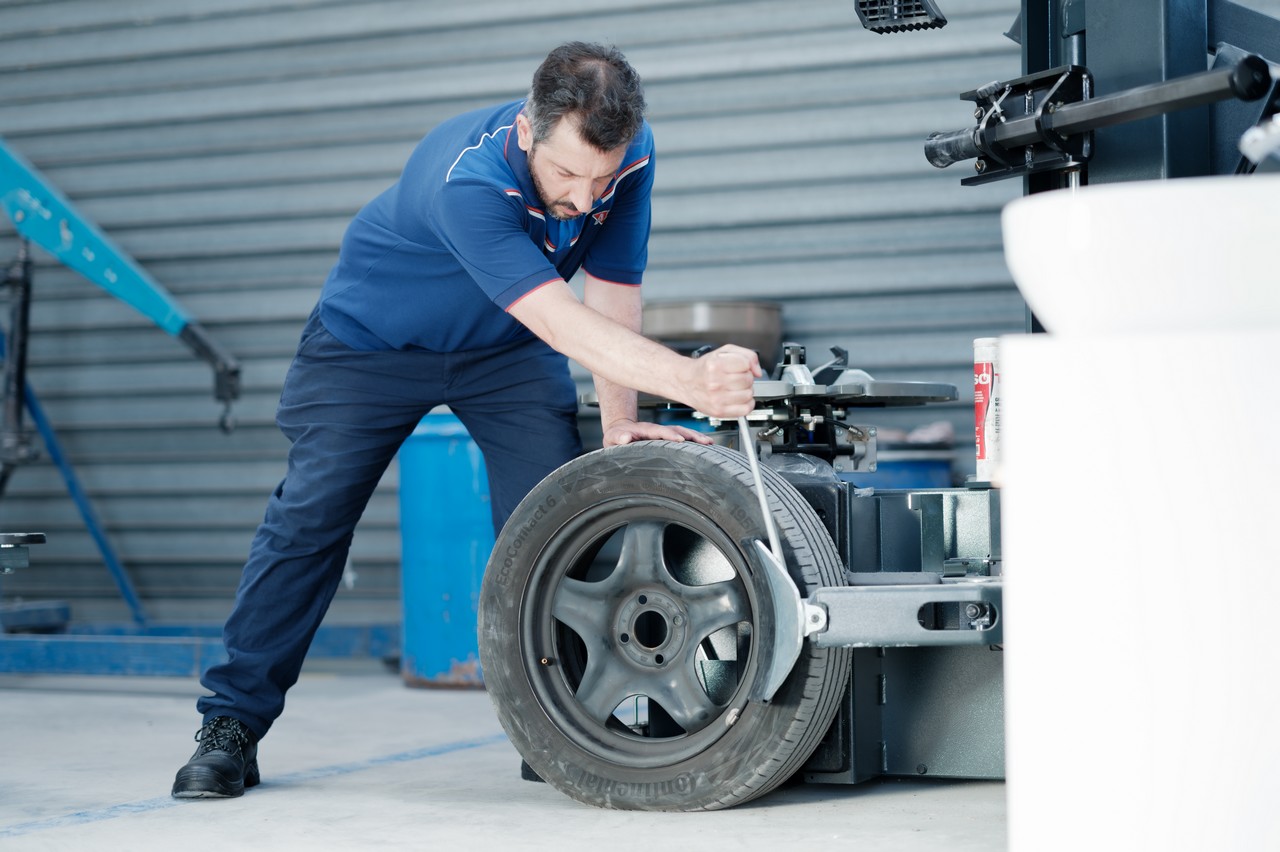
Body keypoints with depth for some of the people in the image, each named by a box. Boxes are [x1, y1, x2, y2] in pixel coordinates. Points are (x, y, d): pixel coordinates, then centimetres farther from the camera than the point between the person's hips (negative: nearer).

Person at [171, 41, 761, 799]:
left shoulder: (630, 153, -25)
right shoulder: (467, 180, -43)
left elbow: (613, 289, -14)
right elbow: (562, 323, -50)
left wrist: (619, 423, -21)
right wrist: (690, 381, -61)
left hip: (506, 346, 4)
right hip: (374, 334, -4)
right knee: (308, 521, -6)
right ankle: (231, 727, 4)